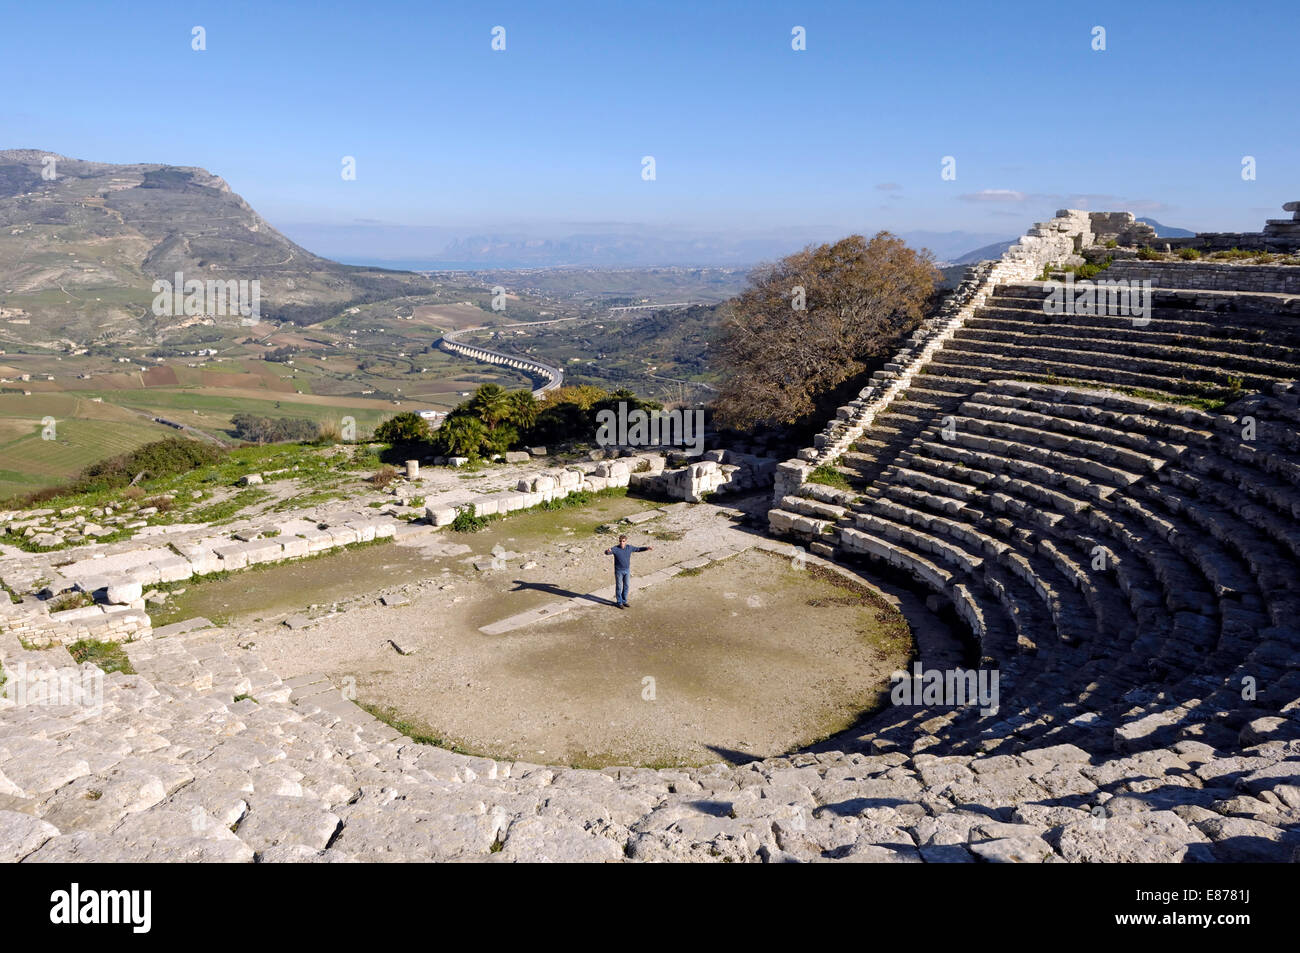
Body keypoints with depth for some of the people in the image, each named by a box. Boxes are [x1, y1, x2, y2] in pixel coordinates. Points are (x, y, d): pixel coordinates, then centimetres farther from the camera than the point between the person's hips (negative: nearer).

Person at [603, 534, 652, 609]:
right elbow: (606, 552, -32)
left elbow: (638, 549, 5)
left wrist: (647, 548, -8)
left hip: (627, 570, 4)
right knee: (619, 587, 7)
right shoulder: (615, 548, -19)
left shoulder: (629, 548, -6)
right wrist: (608, 551, -57)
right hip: (619, 571, -4)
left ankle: (624, 601, 31)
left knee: (626, 586, 14)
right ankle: (619, 603, 21)